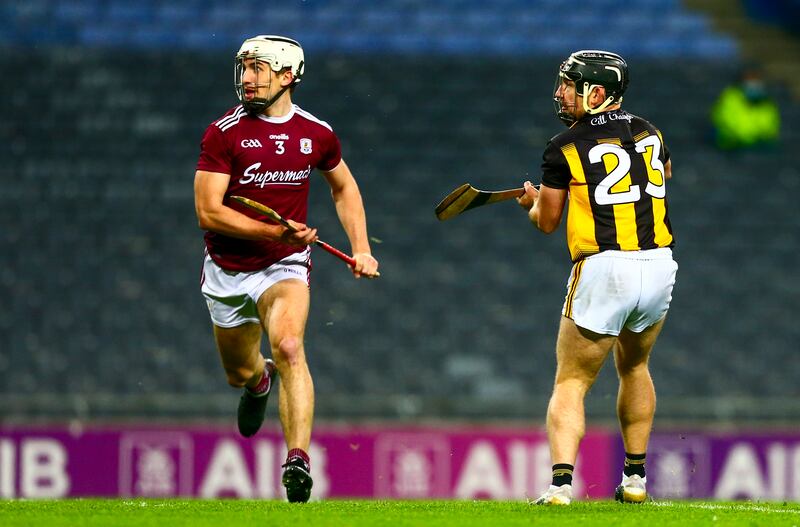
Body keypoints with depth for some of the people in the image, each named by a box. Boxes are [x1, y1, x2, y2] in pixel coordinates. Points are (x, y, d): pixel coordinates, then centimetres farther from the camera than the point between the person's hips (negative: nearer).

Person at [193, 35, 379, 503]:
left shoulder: (317, 134, -1)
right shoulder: (224, 133, -10)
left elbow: (344, 186, 20)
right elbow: (209, 211, -16)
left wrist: (361, 248, 9)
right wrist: (272, 231, -26)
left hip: (286, 266, -1)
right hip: (228, 271, 1)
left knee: (289, 347, -27)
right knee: (239, 373, 14)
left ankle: (298, 460, -32)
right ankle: (260, 381, 54)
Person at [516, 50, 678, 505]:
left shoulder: (566, 148, -4)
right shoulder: (649, 134, 12)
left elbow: (547, 221, 5)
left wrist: (534, 201, 27)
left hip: (605, 268, -5)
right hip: (659, 267, 5)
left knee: (572, 382, 1)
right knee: (634, 365, 27)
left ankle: (562, 480, -18)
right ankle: (635, 478, 29)